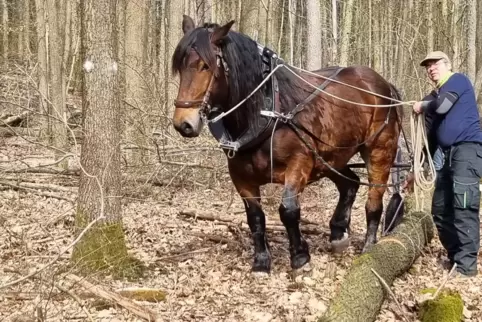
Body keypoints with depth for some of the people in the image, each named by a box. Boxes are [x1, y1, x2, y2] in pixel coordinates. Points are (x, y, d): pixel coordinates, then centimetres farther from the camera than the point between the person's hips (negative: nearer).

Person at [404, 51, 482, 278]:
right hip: (449, 155, 9)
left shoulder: (458, 80, 1)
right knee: (440, 210, 7)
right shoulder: (433, 98, 21)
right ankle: (454, 257, 18)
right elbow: (431, 138, 24)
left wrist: (422, 106, 3)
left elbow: (442, 106, -19)